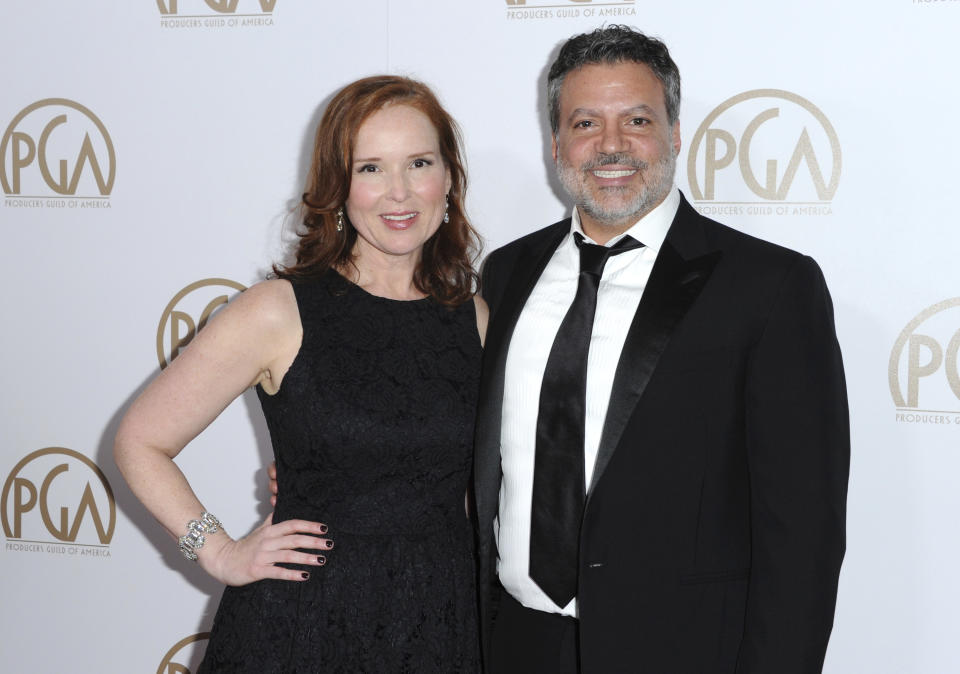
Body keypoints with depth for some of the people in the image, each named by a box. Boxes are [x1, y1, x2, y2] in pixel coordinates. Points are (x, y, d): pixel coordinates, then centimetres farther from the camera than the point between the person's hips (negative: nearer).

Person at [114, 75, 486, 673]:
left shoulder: (476, 321, 2)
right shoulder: (280, 313, -9)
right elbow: (140, 443, -3)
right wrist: (221, 553, -6)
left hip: (442, 623, 3)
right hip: (303, 623, -3)